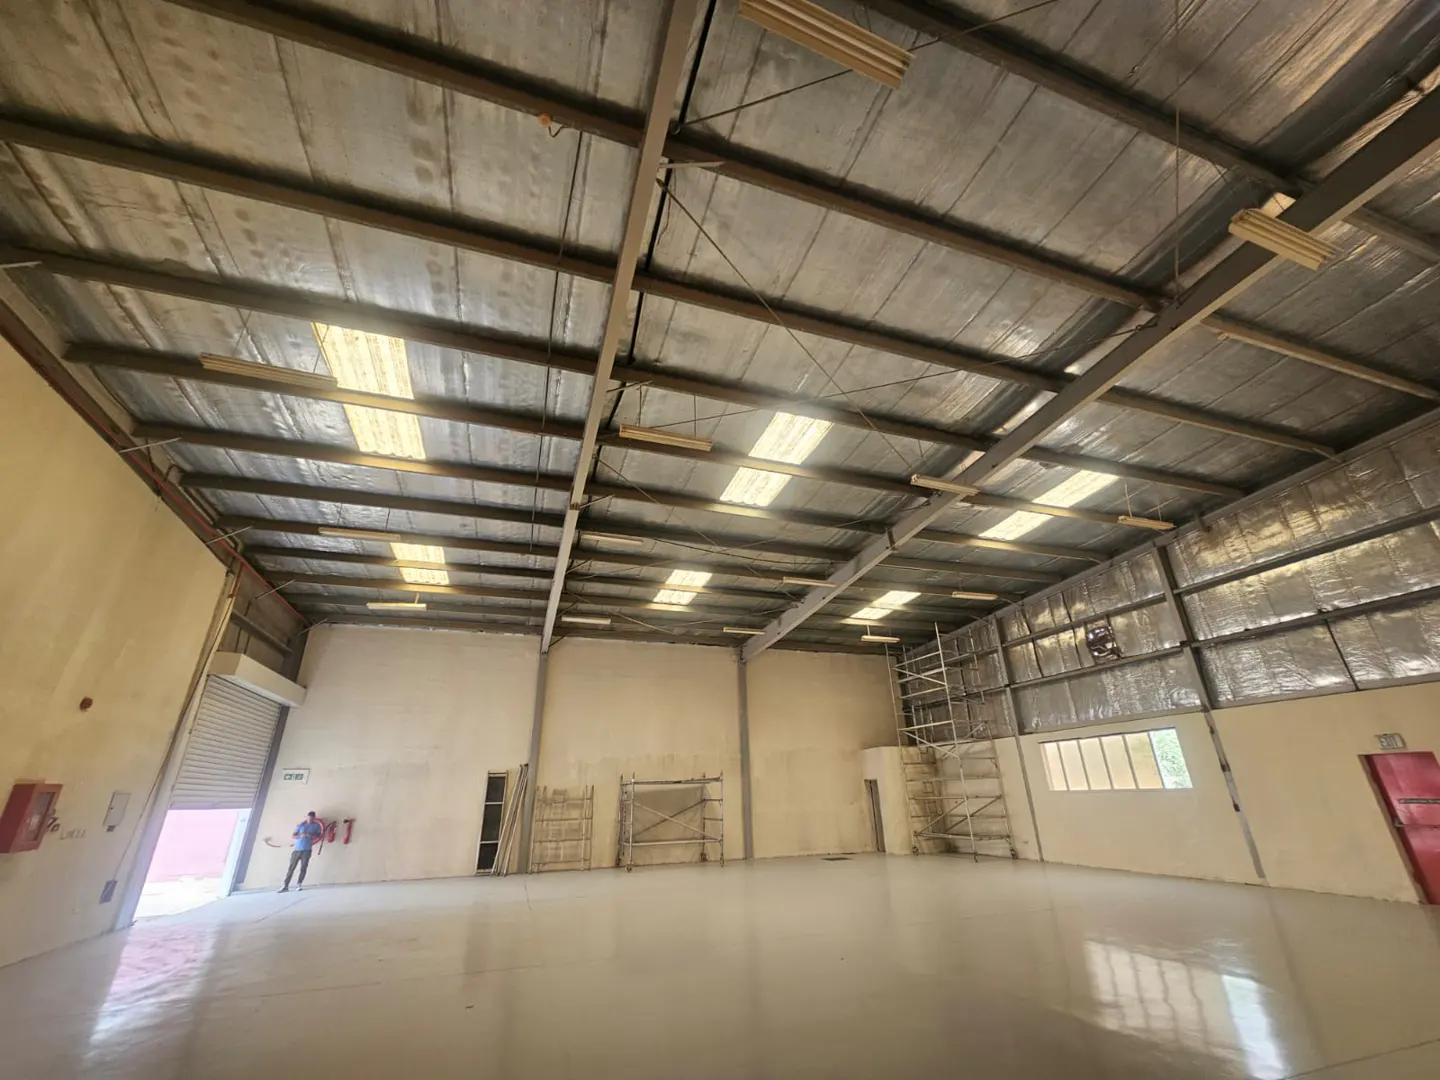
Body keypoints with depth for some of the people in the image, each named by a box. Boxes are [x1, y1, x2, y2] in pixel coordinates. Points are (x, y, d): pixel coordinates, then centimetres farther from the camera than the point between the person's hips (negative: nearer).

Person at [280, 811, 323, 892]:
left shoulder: (317, 825, 6)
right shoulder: (301, 825, 6)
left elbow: (319, 835, 5)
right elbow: (293, 835, 3)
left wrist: (311, 836, -14)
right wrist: (301, 836, -16)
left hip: (307, 850, -1)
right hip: (297, 849, 1)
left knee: (303, 868, -2)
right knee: (291, 868, 0)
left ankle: (299, 885, 4)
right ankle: (285, 885, 4)